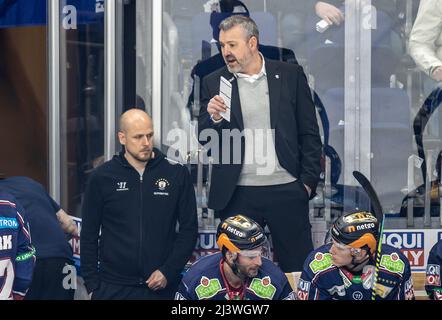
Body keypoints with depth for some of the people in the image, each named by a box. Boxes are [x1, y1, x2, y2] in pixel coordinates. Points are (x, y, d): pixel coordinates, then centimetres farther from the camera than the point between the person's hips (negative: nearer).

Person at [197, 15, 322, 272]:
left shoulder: (291, 75, 4)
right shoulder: (215, 83, 6)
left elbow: (309, 133, 6)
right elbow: (205, 141, 5)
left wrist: (308, 181, -1)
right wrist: (214, 118, -15)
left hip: (287, 190, -1)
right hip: (238, 194, 1)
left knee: (298, 268, 3)